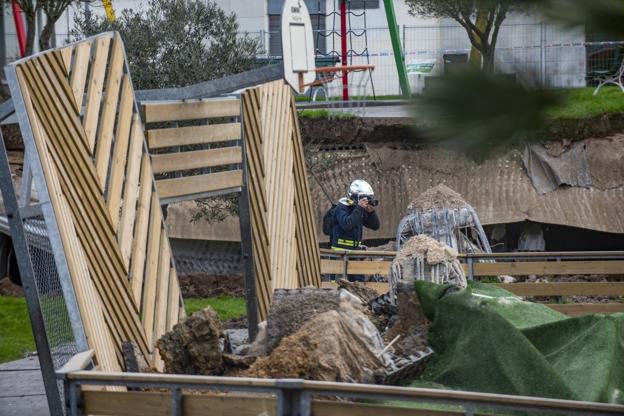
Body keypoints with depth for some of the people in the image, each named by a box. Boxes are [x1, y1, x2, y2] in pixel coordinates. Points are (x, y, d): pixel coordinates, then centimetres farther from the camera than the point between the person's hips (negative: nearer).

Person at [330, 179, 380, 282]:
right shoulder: (341, 208, -8)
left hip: (355, 250, 8)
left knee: (358, 280, 7)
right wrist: (359, 208, -24)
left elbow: (375, 226, 12)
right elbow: (346, 224, -26)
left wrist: (371, 211, -5)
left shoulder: (362, 210, 14)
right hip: (341, 251, -8)